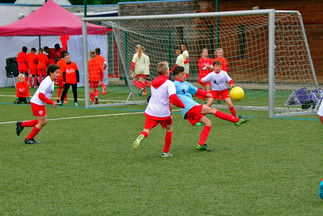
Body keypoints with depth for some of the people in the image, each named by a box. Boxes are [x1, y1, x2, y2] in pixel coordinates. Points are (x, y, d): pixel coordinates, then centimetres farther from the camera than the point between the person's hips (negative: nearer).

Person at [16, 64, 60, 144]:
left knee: (44, 121, 12)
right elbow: (41, 95, -26)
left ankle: (21, 124, 20)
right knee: (41, 122, -3)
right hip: (37, 103, -10)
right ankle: (28, 139, 11)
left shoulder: (51, 81, 9)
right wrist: (51, 102, -22)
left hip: (41, 104, 10)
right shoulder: (48, 83, -23)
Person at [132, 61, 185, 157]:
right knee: (169, 129, 18)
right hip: (163, 112, -4)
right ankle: (165, 152, 19)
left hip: (151, 111, 4)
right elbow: (173, 98, -21)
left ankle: (141, 136, -38)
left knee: (146, 130, -2)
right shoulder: (169, 83, -9)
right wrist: (182, 105, -5)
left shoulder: (153, 83, 13)